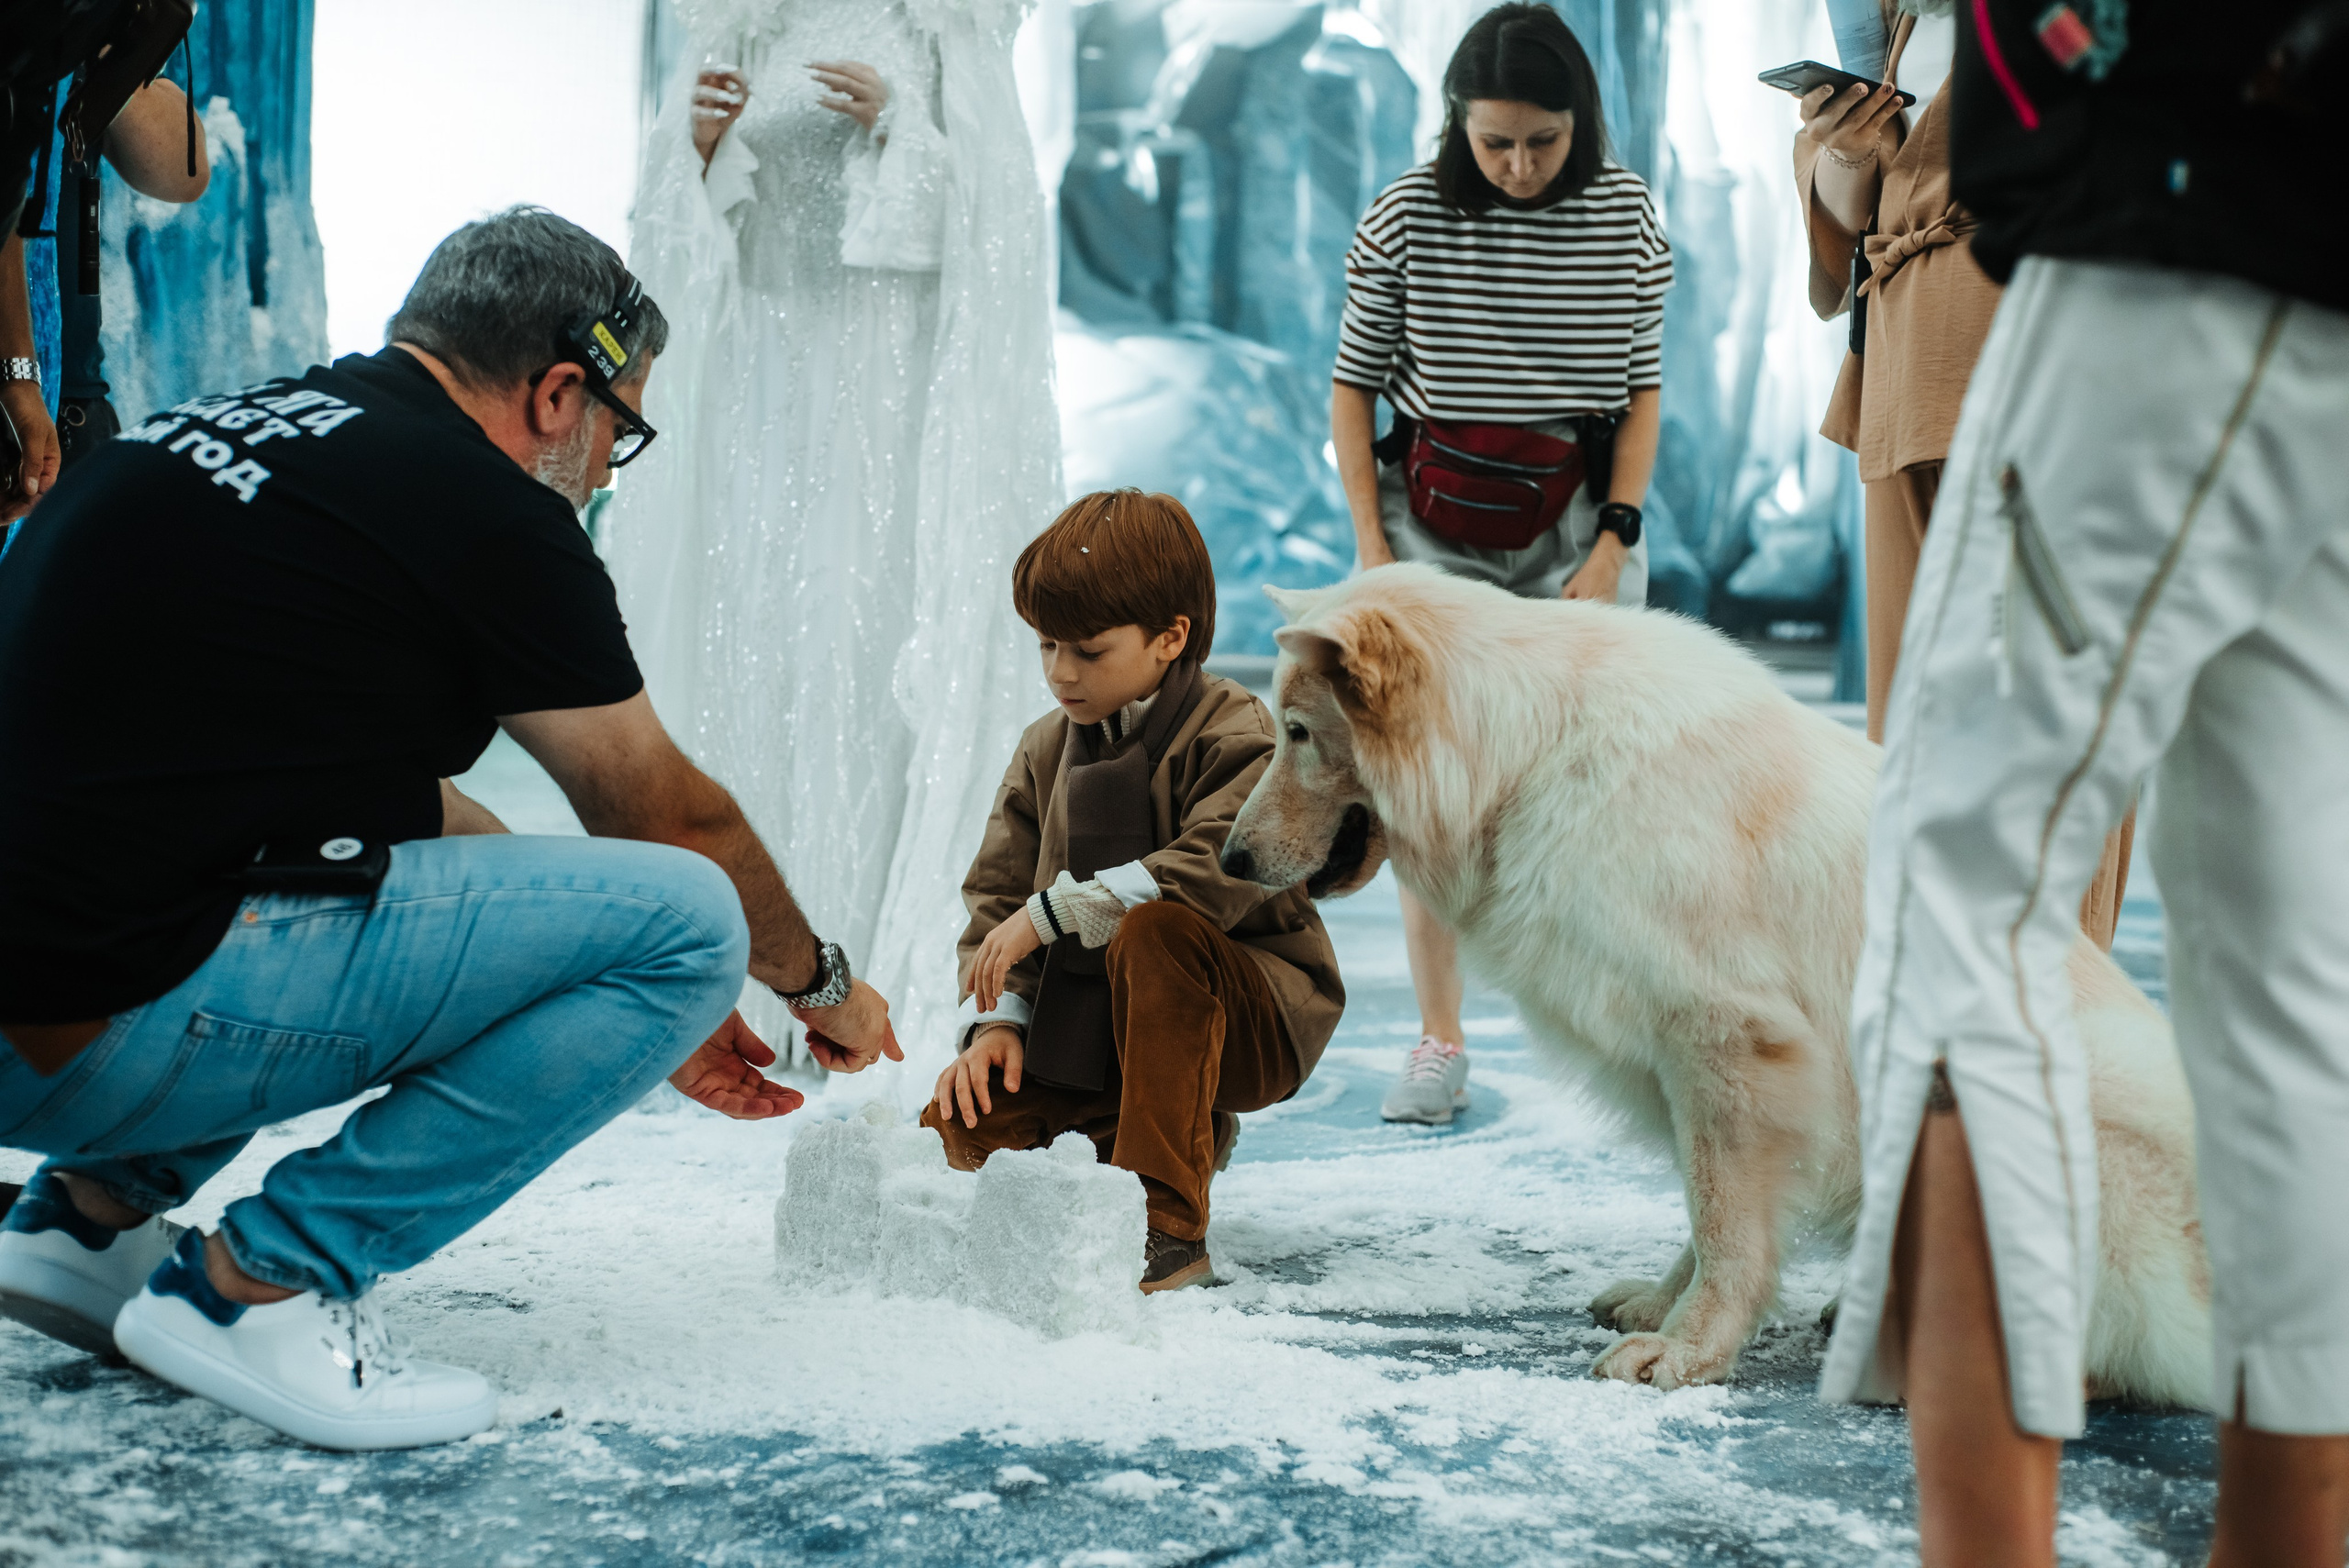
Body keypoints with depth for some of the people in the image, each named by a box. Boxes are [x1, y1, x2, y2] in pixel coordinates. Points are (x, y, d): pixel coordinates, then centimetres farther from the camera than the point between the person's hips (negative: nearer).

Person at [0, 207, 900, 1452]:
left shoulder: (243, 423, 18)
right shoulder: (482, 507, -7)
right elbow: (670, 821, 6)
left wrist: (634, 1002, 31)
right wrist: (822, 980, 25)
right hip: (108, 1035, -9)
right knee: (687, 924, -7)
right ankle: (264, 1281, -4)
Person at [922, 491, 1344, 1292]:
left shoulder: (1231, 734, -13)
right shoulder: (1046, 750, 7)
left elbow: (1221, 871, -31)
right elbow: (997, 893, 8)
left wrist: (1055, 910, -29)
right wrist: (999, 1020, -9)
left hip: (1256, 1020, -6)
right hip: (1089, 1021, 6)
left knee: (1154, 932, -39)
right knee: (956, 1135, -11)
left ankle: (1168, 1227, -33)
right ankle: (1191, 1132, 11)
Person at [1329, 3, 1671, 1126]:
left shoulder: (1624, 215, -2)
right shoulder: (1408, 217, -6)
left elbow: (1644, 388, 4)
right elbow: (1353, 384, 2)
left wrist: (1612, 544, -5)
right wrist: (1371, 548, -3)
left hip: (1577, 525, 0)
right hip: (1434, 524, 0)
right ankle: (1439, 1042, 5)